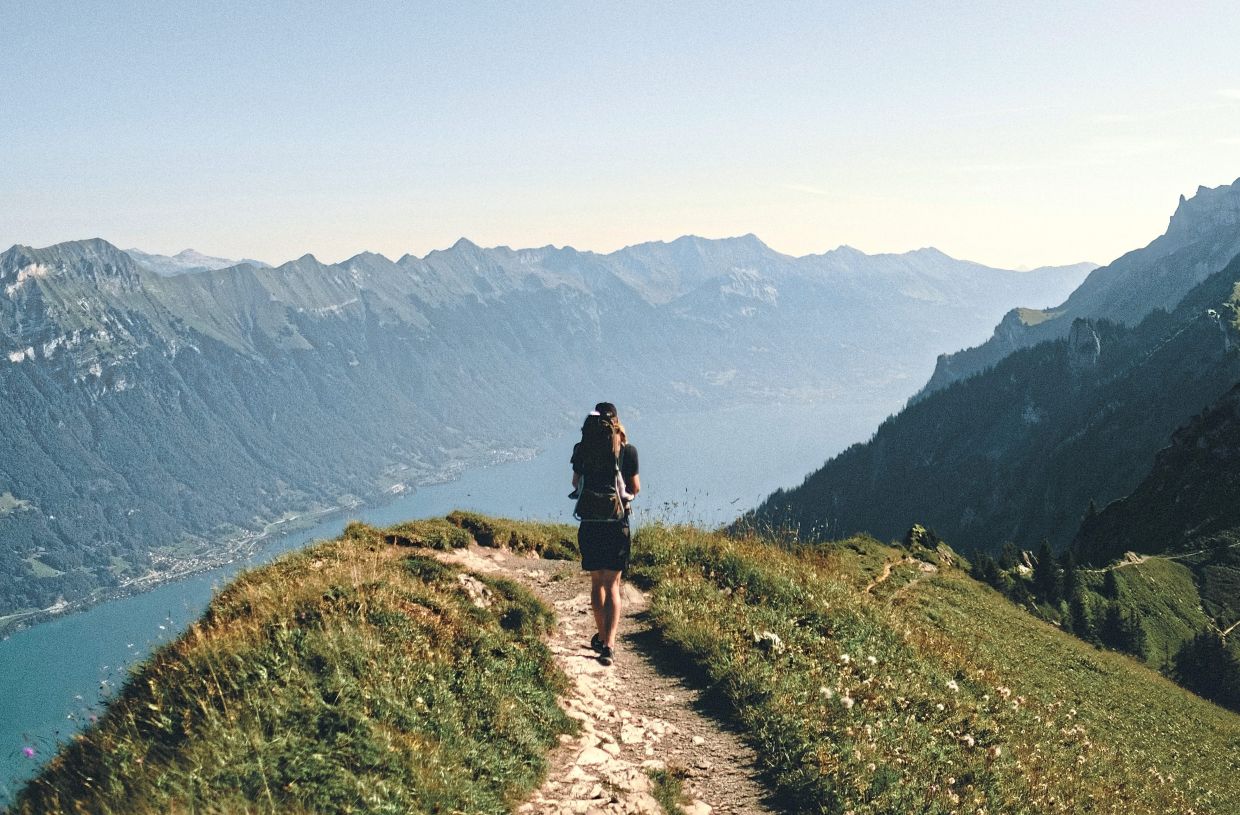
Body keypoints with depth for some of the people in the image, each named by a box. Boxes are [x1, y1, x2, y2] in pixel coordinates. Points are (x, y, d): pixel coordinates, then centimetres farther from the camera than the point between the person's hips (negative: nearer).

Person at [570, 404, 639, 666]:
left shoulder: (582, 449, -1)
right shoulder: (627, 450, -7)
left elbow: (576, 483, 9)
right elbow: (635, 487, 0)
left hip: (589, 523, 2)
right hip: (617, 523, -2)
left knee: (596, 582, 18)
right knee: (612, 585, 1)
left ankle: (602, 636, 31)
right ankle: (608, 644, -13)